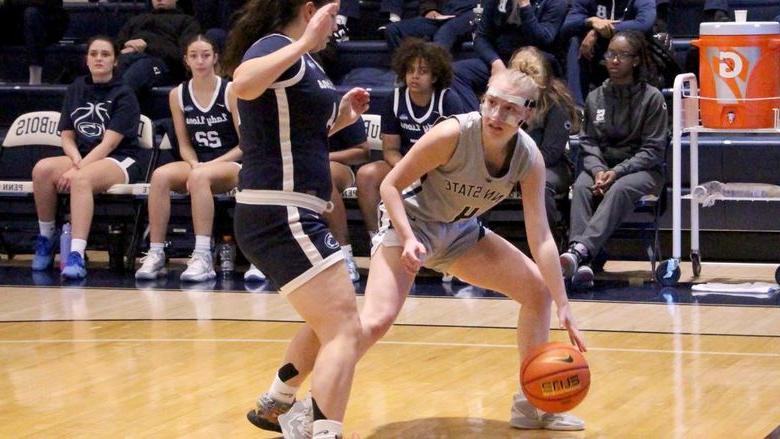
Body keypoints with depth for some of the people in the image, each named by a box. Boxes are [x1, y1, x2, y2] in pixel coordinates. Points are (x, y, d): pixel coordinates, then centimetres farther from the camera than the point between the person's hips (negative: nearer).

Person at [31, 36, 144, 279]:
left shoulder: (123, 95, -3)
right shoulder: (76, 89, 13)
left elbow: (109, 143, -13)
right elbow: (67, 136, 11)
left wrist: (77, 169, -23)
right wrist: (76, 160, -10)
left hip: (122, 162, -5)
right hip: (83, 159, 5)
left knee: (81, 179, -38)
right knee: (42, 169, -27)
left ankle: (76, 255, -48)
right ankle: (46, 238, -11)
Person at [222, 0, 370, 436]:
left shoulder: (298, 58, 17)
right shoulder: (277, 46, -11)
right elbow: (243, 84, -35)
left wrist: (341, 117, 18)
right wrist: (305, 43, -36)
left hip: (284, 214, 11)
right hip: (282, 214, -11)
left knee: (329, 321, 29)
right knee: (344, 328, -17)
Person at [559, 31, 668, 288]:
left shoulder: (651, 98, -1)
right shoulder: (595, 98, 11)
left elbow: (653, 150, -5)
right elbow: (588, 142, 7)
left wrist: (618, 171, -18)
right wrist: (598, 170, -15)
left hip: (641, 169, -3)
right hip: (601, 165, 3)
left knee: (619, 189, -37)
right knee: (581, 187, -30)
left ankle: (581, 250, -55)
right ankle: (581, 264, -47)